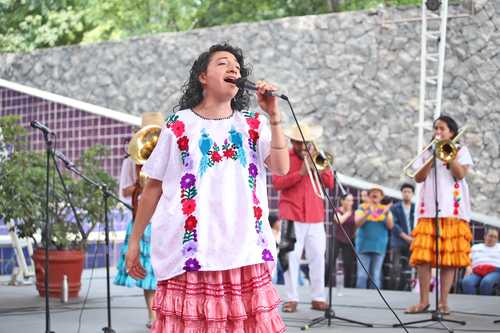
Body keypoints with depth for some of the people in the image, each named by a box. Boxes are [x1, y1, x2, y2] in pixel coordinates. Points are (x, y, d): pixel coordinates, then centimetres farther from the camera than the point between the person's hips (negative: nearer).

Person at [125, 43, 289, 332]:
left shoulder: (254, 125, 11)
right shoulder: (179, 125, 5)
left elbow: (281, 168, -3)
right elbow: (154, 186, 8)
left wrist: (274, 115, -7)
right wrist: (135, 240, 8)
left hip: (245, 250, 2)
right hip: (192, 250, -2)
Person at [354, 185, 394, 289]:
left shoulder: (385, 209, 10)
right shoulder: (362, 208, 7)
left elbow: (390, 226, 0)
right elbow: (357, 223, -7)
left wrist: (386, 214, -17)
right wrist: (367, 213, -22)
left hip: (379, 246, 1)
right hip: (364, 245, -1)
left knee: (376, 275, -1)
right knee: (362, 275, -8)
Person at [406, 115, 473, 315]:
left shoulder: (460, 150, 12)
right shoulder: (426, 152, 19)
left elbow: (460, 174, -4)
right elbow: (419, 178, 6)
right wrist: (432, 157, -2)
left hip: (452, 208, -2)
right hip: (428, 208, 2)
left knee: (449, 257, -5)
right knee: (423, 256, -7)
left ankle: (443, 302, 1)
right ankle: (424, 301, -1)